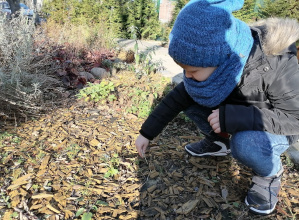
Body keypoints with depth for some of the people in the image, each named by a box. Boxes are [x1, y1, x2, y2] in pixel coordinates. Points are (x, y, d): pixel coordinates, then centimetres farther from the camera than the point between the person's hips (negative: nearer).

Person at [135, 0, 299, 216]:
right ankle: (220, 143, 9)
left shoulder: (276, 65, -36)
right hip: (235, 123, 5)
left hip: (278, 129, -5)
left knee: (245, 144, -36)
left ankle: (271, 172, -2)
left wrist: (234, 117, -39)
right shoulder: (213, 57, -19)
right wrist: (147, 132, -9)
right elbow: (180, 95, -10)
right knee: (191, 96, -12)